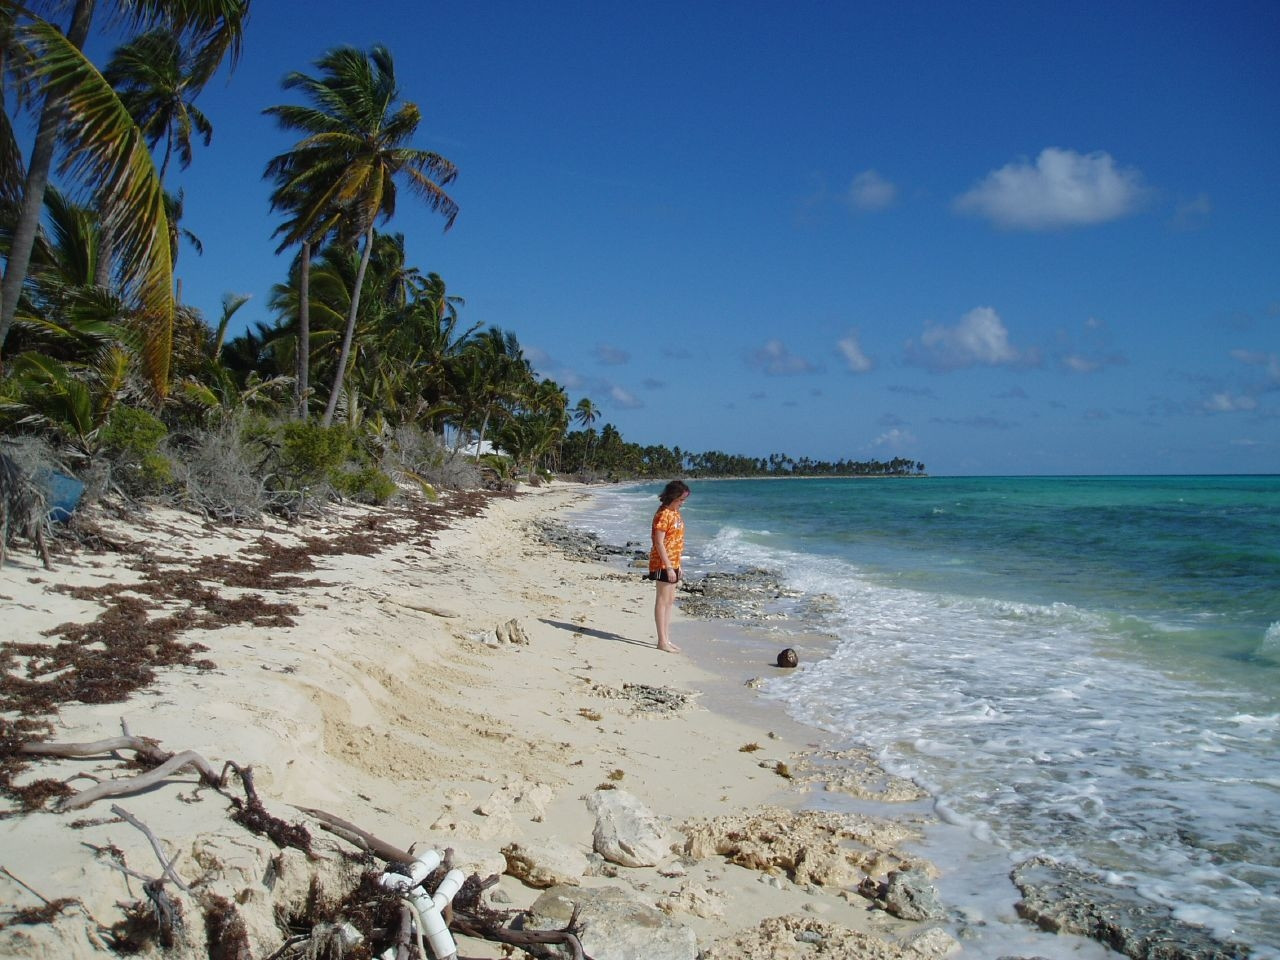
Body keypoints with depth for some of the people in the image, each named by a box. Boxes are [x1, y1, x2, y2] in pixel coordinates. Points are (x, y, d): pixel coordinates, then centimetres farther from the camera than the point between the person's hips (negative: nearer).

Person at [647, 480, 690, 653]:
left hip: (672, 563, 9)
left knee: (669, 600, 13)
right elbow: (659, 543, -20)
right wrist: (669, 567, -22)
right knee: (662, 600, -4)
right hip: (663, 564, -9)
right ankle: (662, 641, 1)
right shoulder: (664, 514, -17)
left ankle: (666, 639, 19)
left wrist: (677, 565, 17)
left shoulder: (675, 513, 12)